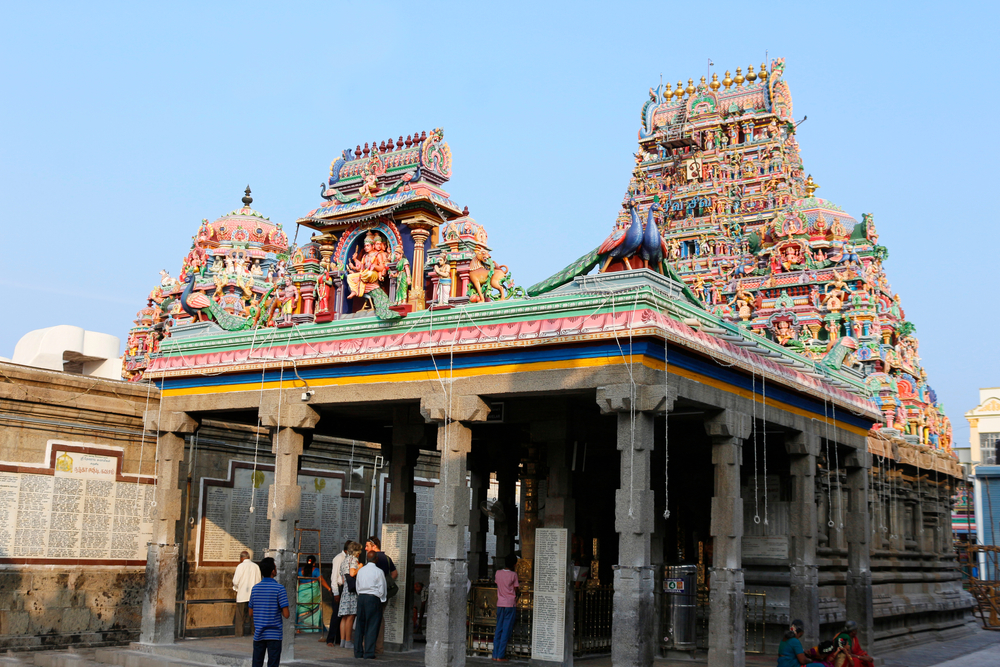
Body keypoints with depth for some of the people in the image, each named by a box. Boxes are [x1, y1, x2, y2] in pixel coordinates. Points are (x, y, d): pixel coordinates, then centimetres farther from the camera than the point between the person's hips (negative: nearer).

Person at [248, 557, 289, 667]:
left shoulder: (255, 588, 3)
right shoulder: (279, 588, -11)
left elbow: (251, 614, 9)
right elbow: (286, 614, -13)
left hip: (258, 634, 4)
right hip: (274, 635, -4)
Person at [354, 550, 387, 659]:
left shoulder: (361, 570, 8)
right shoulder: (378, 571, -7)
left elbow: (358, 587, 12)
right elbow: (381, 589, -5)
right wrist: (382, 600, 7)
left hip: (361, 597, 5)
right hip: (373, 598, -5)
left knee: (360, 625, 10)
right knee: (372, 626, -1)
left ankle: (358, 652, 13)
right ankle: (369, 653, -2)